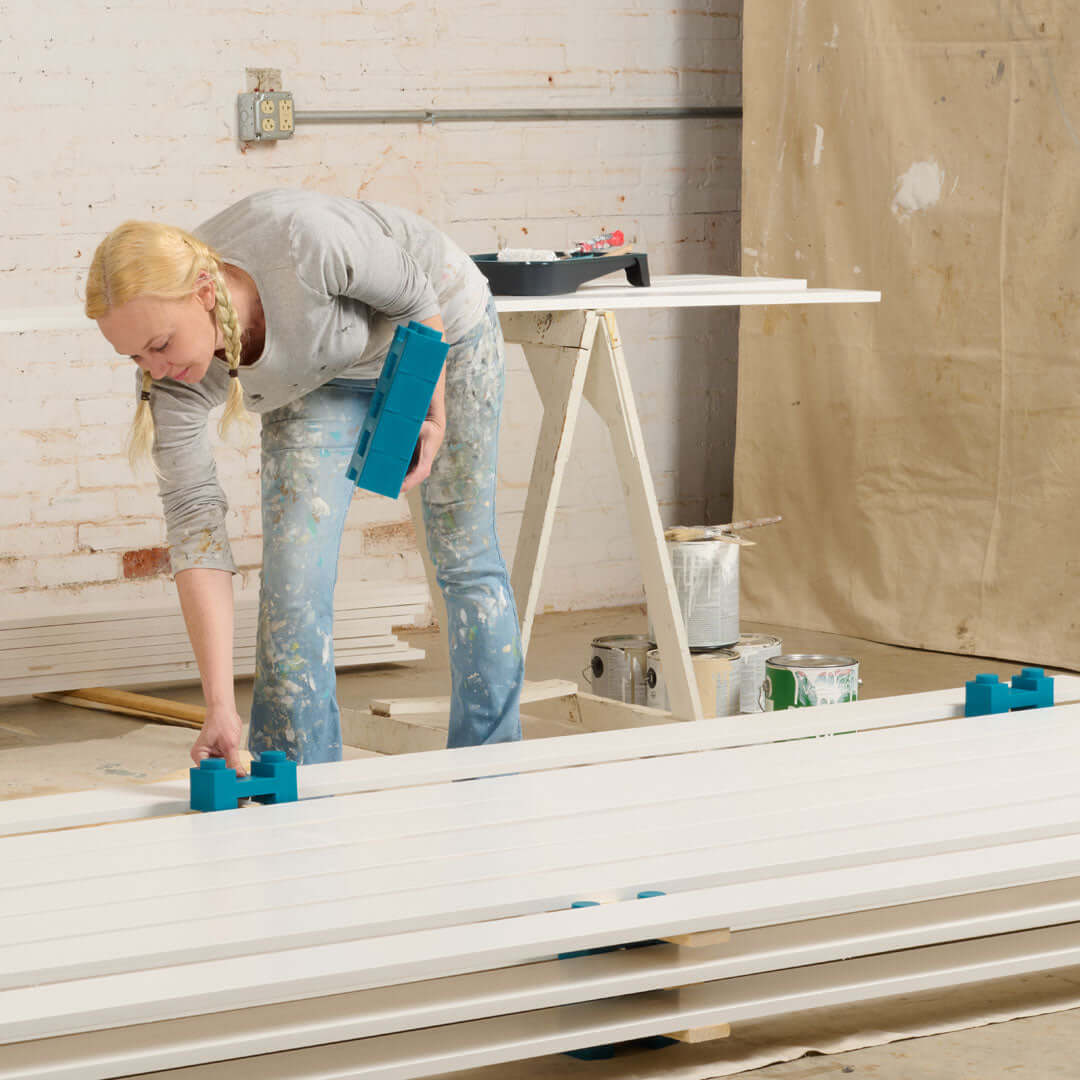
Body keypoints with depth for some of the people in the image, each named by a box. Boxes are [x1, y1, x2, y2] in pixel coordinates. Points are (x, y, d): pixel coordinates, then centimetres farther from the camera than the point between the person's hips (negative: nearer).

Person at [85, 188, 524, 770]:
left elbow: (413, 293, -23)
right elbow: (194, 525, -28)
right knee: (292, 580, -11)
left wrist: (434, 414, -25)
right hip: (317, 378, 3)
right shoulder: (171, 375, -29)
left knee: (465, 561, 6)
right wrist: (219, 706, -33)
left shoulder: (303, 239, -44)